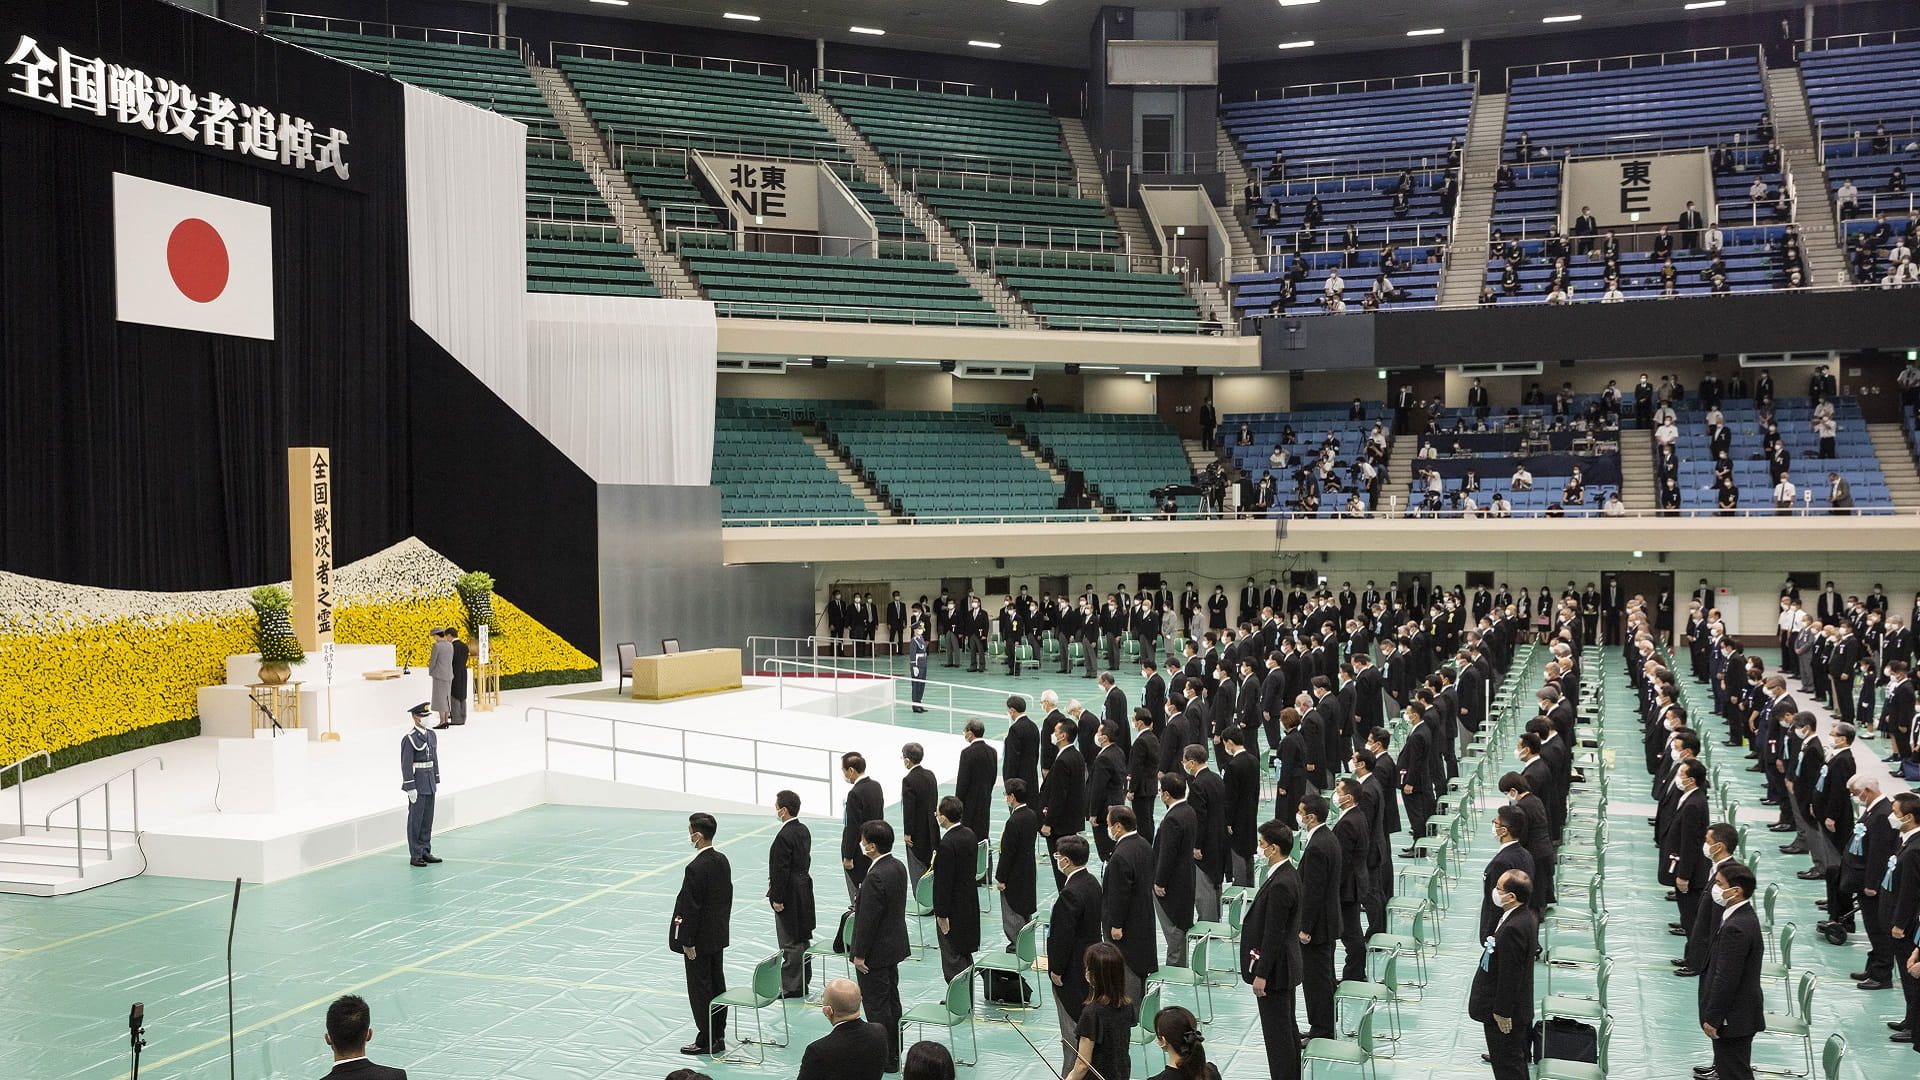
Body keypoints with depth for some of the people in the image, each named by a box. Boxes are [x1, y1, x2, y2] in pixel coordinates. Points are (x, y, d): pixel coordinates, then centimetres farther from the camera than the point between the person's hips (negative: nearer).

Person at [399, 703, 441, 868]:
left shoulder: (431, 735, 9)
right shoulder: (409, 738, -14)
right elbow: (406, 764, -15)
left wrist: (437, 780, 13)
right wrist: (410, 787, -17)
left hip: (430, 782, 7)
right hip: (417, 782, -7)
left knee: (428, 817, 12)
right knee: (416, 818, -1)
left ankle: (425, 851, 20)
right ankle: (416, 855, 5)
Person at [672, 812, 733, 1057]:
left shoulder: (695, 868, -24)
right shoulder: (722, 860, 2)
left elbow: (690, 907, -21)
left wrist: (686, 942, -15)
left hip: (700, 939, -8)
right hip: (719, 935, 9)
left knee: (700, 990, 2)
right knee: (717, 985, 16)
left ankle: (706, 1041, 8)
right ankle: (718, 1036, 25)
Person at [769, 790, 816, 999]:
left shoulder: (784, 836, -22)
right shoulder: (804, 830, 6)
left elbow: (781, 870, -21)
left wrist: (777, 899, -15)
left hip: (789, 895, -9)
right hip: (804, 890, 9)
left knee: (790, 943, 0)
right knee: (802, 940, 16)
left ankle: (792, 987, 6)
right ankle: (802, 985, 26)